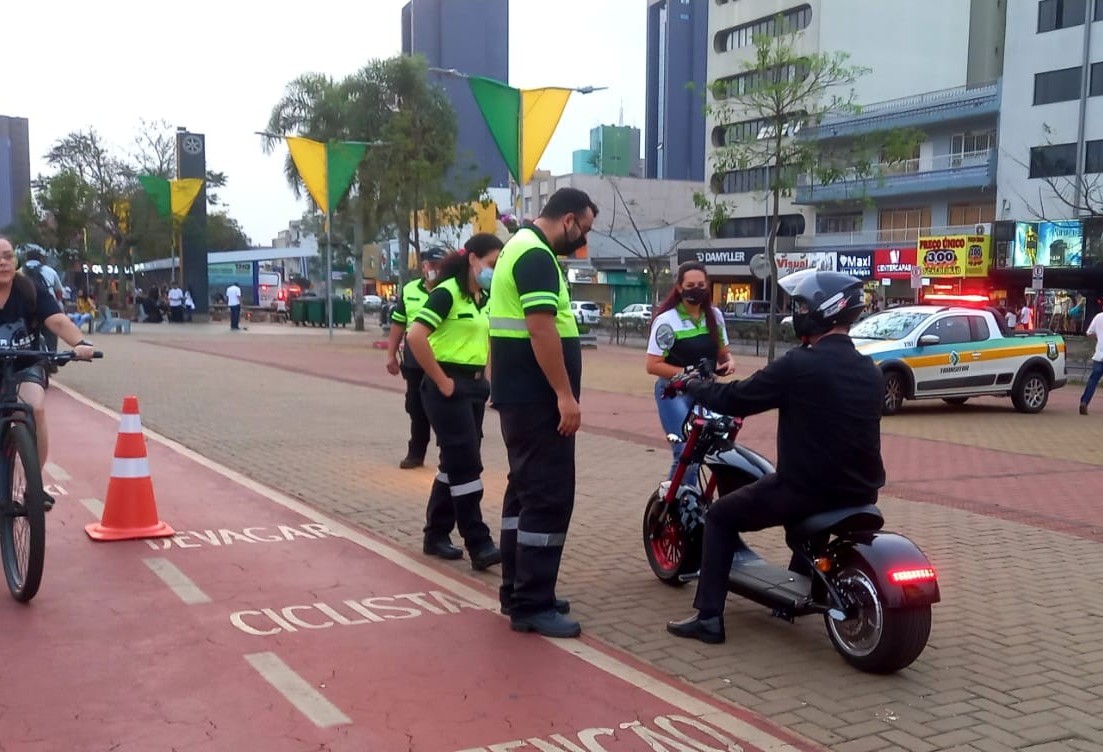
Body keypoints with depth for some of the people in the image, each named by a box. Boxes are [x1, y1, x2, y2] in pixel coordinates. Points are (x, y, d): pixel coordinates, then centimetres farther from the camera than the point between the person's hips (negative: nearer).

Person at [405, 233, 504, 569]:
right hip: (449, 388, -8)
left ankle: (436, 535, 22)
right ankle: (479, 544, -4)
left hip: (475, 386, 9)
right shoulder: (446, 293, -13)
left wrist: (484, 375, 13)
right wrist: (441, 381, -19)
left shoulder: (483, 299, 12)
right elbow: (415, 336, -24)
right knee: (467, 464, -8)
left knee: (456, 463, 12)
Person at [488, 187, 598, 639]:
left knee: (526, 491, 15)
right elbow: (542, 329, -24)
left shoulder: (522, 247, 17)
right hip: (537, 398, -11)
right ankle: (531, 605, -2)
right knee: (549, 498, -7)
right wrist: (566, 395, -22)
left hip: (521, 395, 11)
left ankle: (516, 591, 23)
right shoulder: (537, 256, -16)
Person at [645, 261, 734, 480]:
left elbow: (722, 352, 18)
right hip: (675, 393, -6)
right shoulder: (667, 321, -11)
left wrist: (728, 361, -6)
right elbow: (653, 365, -13)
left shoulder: (715, 315, 6)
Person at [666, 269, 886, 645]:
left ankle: (709, 617, 7)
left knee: (720, 517, 11)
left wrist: (692, 385, 10)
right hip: (859, 491, 7)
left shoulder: (800, 364, -15)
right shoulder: (869, 370, 7)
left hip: (810, 489, -7)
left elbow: (734, 400, -9)